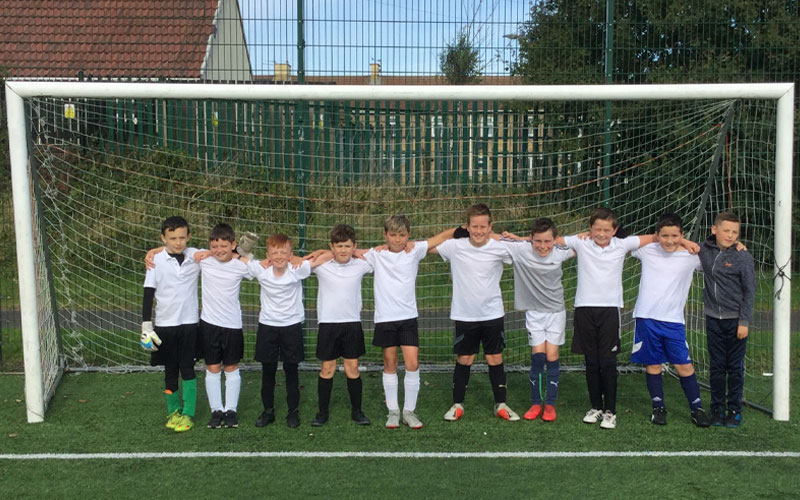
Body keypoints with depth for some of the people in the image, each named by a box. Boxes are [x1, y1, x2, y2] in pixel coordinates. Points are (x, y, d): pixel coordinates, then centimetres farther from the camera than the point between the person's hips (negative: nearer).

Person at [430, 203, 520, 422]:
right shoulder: (455, 246, -9)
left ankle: (501, 404, 22)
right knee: (463, 360, 9)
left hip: (492, 314, 0)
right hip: (464, 314, 0)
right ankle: (457, 404, 23)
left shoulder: (500, 248, -8)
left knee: (495, 359, 8)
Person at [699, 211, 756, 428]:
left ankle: (735, 410, 16)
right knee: (716, 366, 9)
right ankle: (717, 409, 18)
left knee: (735, 367, 5)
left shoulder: (743, 257, -9)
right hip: (713, 318, 3)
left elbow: (750, 292, -8)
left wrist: (744, 322, -11)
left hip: (736, 320, -3)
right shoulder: (704, 250, 1)